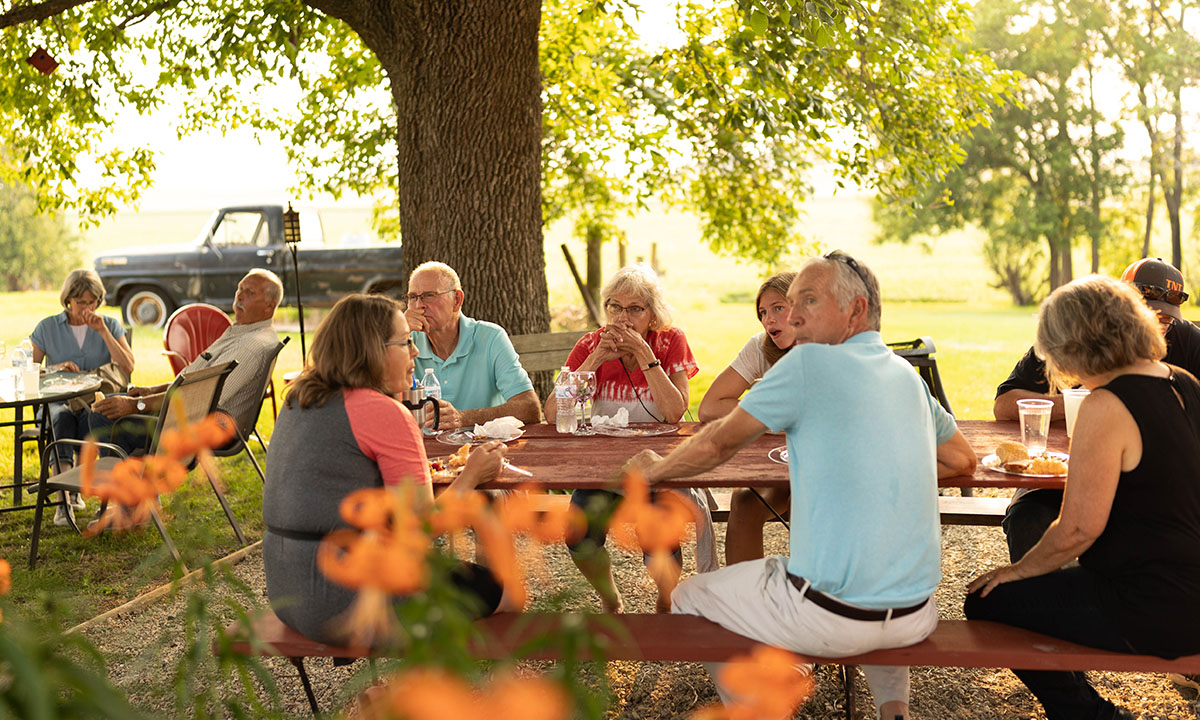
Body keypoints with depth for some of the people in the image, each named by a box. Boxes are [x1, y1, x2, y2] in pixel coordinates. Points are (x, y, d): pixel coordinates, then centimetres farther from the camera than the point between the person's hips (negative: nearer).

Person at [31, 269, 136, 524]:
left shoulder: (110, 325, 9)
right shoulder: (47, 328, 9)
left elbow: (128, 368, -5)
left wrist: (102, 331, -10)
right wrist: (56, 368, -14)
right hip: (58, 401, 0)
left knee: (91, 418, -36)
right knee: (61, 418, -35)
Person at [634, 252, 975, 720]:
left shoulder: (810, 362, -10)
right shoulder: (909, 378, 10)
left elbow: (721, 442, -2)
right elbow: (963, 462, 22)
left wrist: (656, 469, 16)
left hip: (830, 616, -6)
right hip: (914, 618, 7)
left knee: (688, 600, 17)